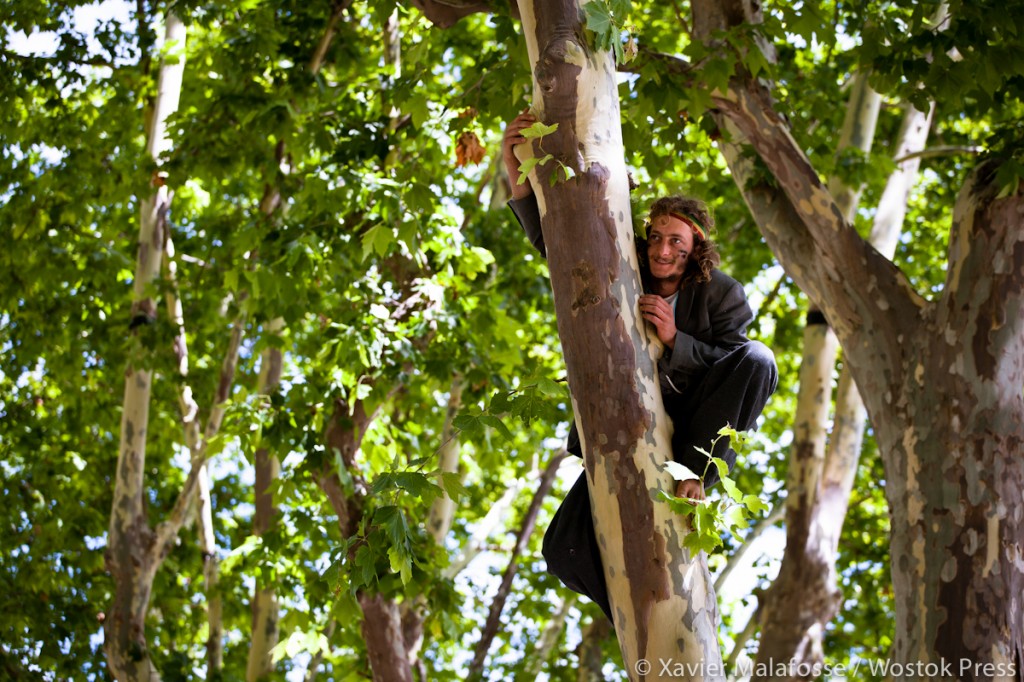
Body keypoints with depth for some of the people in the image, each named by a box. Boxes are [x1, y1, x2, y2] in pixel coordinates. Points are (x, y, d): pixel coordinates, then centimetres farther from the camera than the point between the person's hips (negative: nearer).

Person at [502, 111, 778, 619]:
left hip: (694, 427, -1)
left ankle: (695, 478, -28)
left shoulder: (723, 296, -5)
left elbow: (733, 370, -13)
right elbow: (554, 240, -11)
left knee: (758, 359, -30)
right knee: (566, 550, -18)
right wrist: (517, 173, -28)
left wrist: (675, 339, -29)